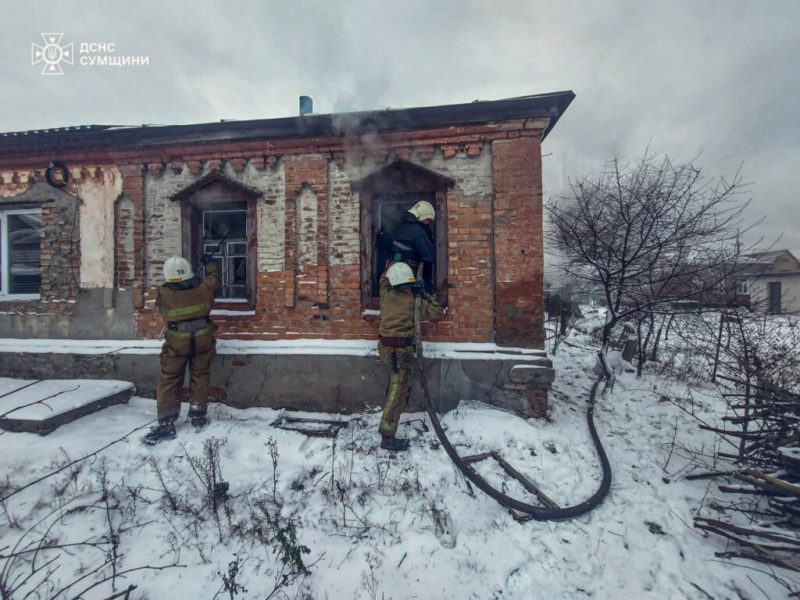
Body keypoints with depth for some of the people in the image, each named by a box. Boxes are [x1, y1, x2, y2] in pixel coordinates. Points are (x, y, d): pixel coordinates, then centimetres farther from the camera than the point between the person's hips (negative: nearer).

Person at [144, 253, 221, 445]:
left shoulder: (164, 292, -5)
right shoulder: (203, 286, -3)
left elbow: (161, 310, 14)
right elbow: (215, 278, 18)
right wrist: (209, 262, 33)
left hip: (177, 341, -1)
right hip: (202, 338, 2)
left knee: (169, 381, 8)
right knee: (200, 377, 12)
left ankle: (166, 424, 10)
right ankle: (198, 416, 21)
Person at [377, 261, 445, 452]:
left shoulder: (386, 295, 5)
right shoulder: (415, 300, -7)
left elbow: (385, 278, 27)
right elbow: (437, 312, 5)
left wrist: (393, 265, 38)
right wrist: (424, 295, 7)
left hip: (385, 345, 6)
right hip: (400, 349, -6)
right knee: (398, 391, -2)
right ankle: (387, 436, 1)